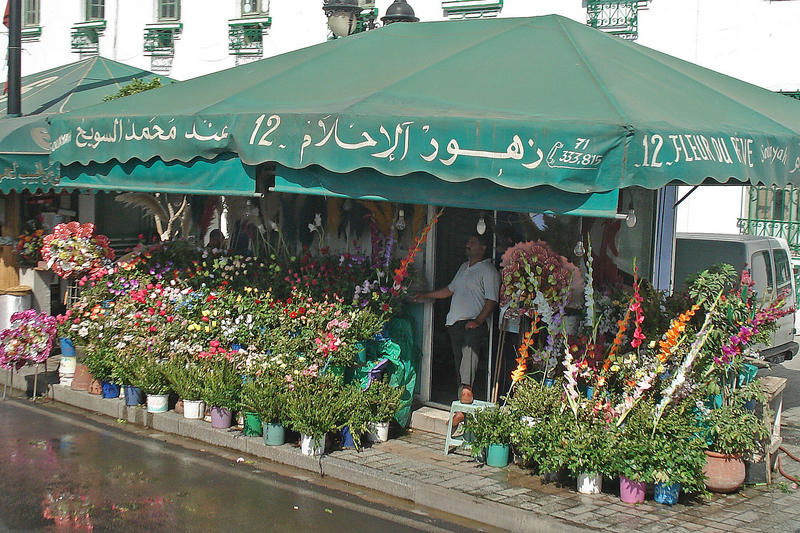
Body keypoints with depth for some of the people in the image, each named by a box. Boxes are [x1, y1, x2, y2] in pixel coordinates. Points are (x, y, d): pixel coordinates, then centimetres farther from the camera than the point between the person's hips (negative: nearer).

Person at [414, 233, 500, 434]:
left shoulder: (488, 270, 0)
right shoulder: (464, 267, 24)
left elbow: (491, 300, -9)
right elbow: (450, 289, 35)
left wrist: (478, 321, -19)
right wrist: (426, 295, 37)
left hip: (474, 324, -7)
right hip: (455, 323, 7)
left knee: (470, 351, -34)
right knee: (459, 366, 2)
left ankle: (466, 390, -50)